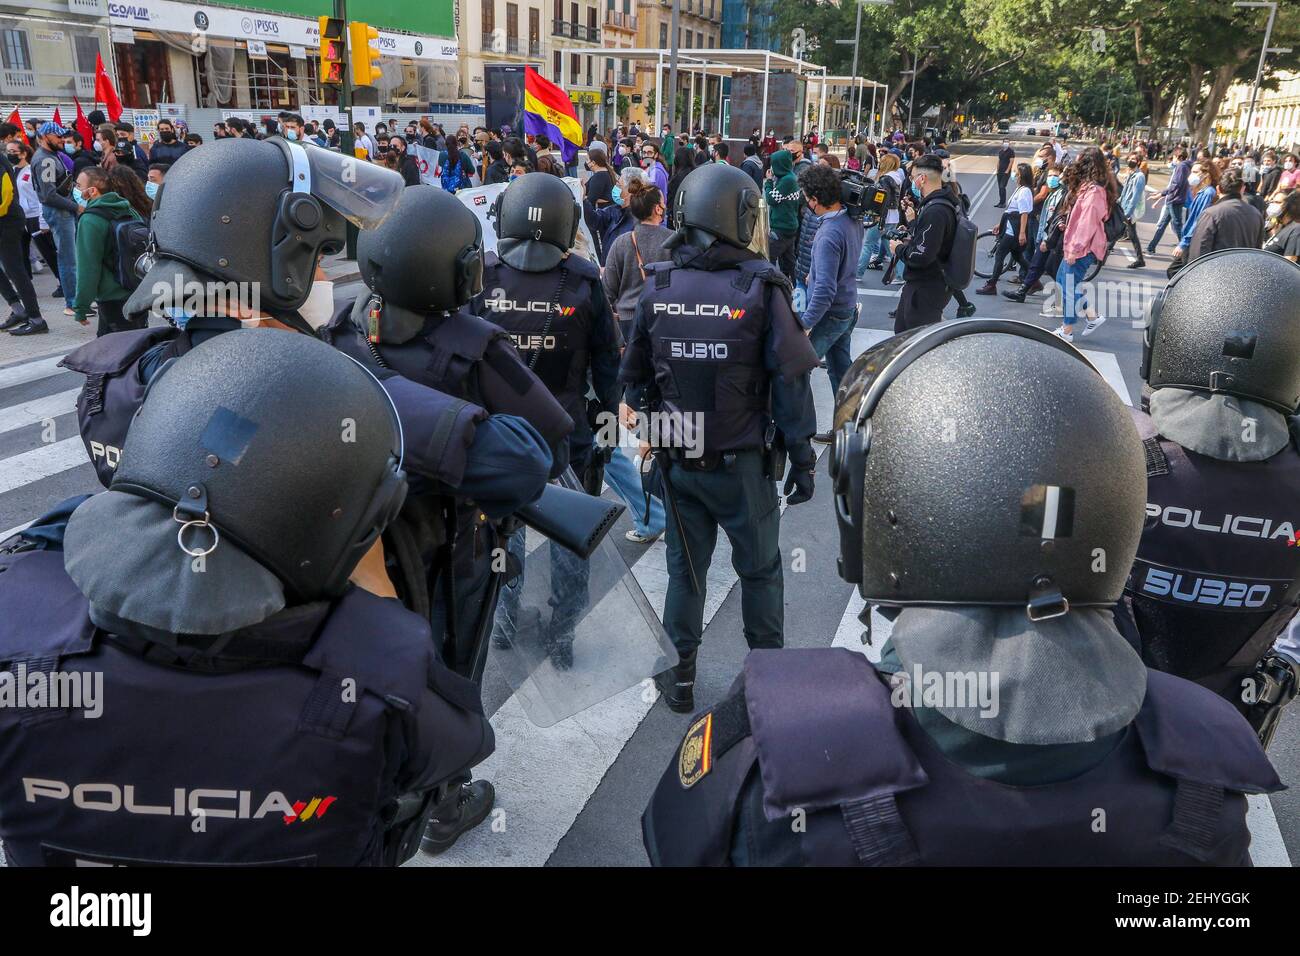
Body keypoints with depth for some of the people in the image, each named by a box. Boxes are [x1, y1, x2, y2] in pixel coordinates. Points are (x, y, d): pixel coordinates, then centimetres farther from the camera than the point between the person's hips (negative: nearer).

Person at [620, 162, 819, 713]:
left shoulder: (657, 287, -4)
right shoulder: (762, 289, -13)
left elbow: (633, 377, 3)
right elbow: (790, 381, -12)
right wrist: (802, 458, -5)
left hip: (676, 458, 3)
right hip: (742, 463, -2)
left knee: (685, 567, 18)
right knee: (759, 570, 16)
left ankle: (679, 677, 28)